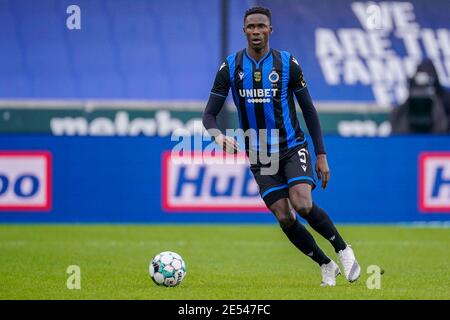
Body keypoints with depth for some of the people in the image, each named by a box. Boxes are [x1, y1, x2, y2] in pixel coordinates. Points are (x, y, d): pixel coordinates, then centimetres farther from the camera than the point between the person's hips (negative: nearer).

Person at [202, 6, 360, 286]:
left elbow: (309, 110, 1)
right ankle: (326, 266, 12)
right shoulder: (230, 67, -3)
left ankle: (343, 250, -5)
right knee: (284, 217, -7)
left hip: (293, 148, -2)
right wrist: (219, 136, -26)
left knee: (302, 204, -24)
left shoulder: (287, 63, -5)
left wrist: (321, 155, -2)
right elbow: (209, 115, -3)